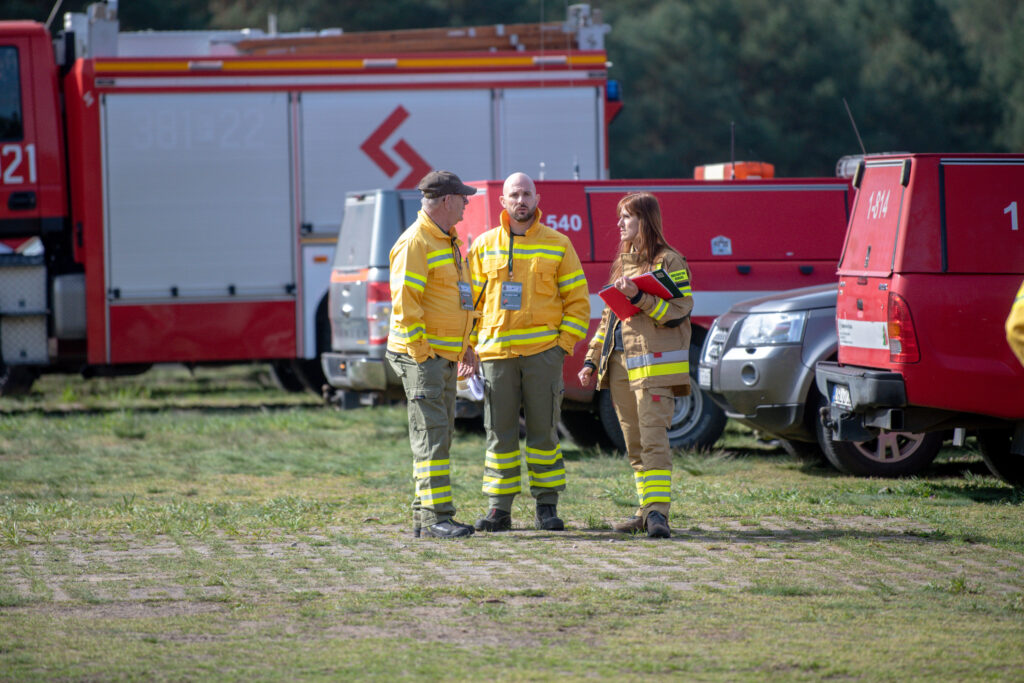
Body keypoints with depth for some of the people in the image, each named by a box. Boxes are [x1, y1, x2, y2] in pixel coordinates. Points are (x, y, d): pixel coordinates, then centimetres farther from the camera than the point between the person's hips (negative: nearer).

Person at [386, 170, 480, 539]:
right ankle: (435, 516, -13)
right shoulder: (415, 243, -14)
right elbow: (404, 301, -20)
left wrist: (466, 346, 21)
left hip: (446, 355, 10)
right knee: (431, 433, -12)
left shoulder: (449, 242, 17)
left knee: (439, 433, 11)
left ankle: (423, 515, 15)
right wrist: (421, 352, -21)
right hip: (421, 353, -10)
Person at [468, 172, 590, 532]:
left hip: (543, 353, -1)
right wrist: (472, 346, 2)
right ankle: (499, 507, 6)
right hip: (497, 353, 1)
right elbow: (471, 299, 11)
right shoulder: (484, 246, 9)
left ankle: (547, 505, 8)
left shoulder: (557, 245, 5)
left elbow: (577, 301, 6)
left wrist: (564, 344, -4)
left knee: (543, 431, 2)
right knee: (500, 432, 2)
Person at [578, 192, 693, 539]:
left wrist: (639, 296, -21)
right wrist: (592, 359, 19)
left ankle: (658, 512, -19)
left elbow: (678, 312, -12)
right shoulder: (622, 262, 20)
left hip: (654, 364, -8)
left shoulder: (669, 261, -3)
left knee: (653, 438, -14)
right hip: (620, 365, 8)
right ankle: (647, 510, 12)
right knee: (634, 444, 7)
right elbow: (608, 316, 25)